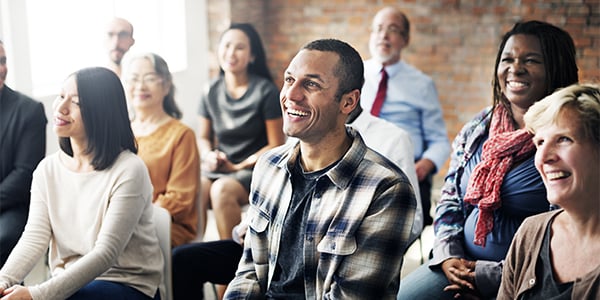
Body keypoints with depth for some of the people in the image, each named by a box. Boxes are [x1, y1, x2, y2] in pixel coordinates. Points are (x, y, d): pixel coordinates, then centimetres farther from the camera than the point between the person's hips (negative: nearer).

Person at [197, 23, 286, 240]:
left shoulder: (265, 91, -6)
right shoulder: (212, 92, 7)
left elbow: (276, 145, -5)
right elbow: (203, 138, 17)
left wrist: (239, 166, -10)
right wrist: (209, 155, -6)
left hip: (255, 168, -4)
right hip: (217, 167, 4)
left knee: (222, 190, -33)